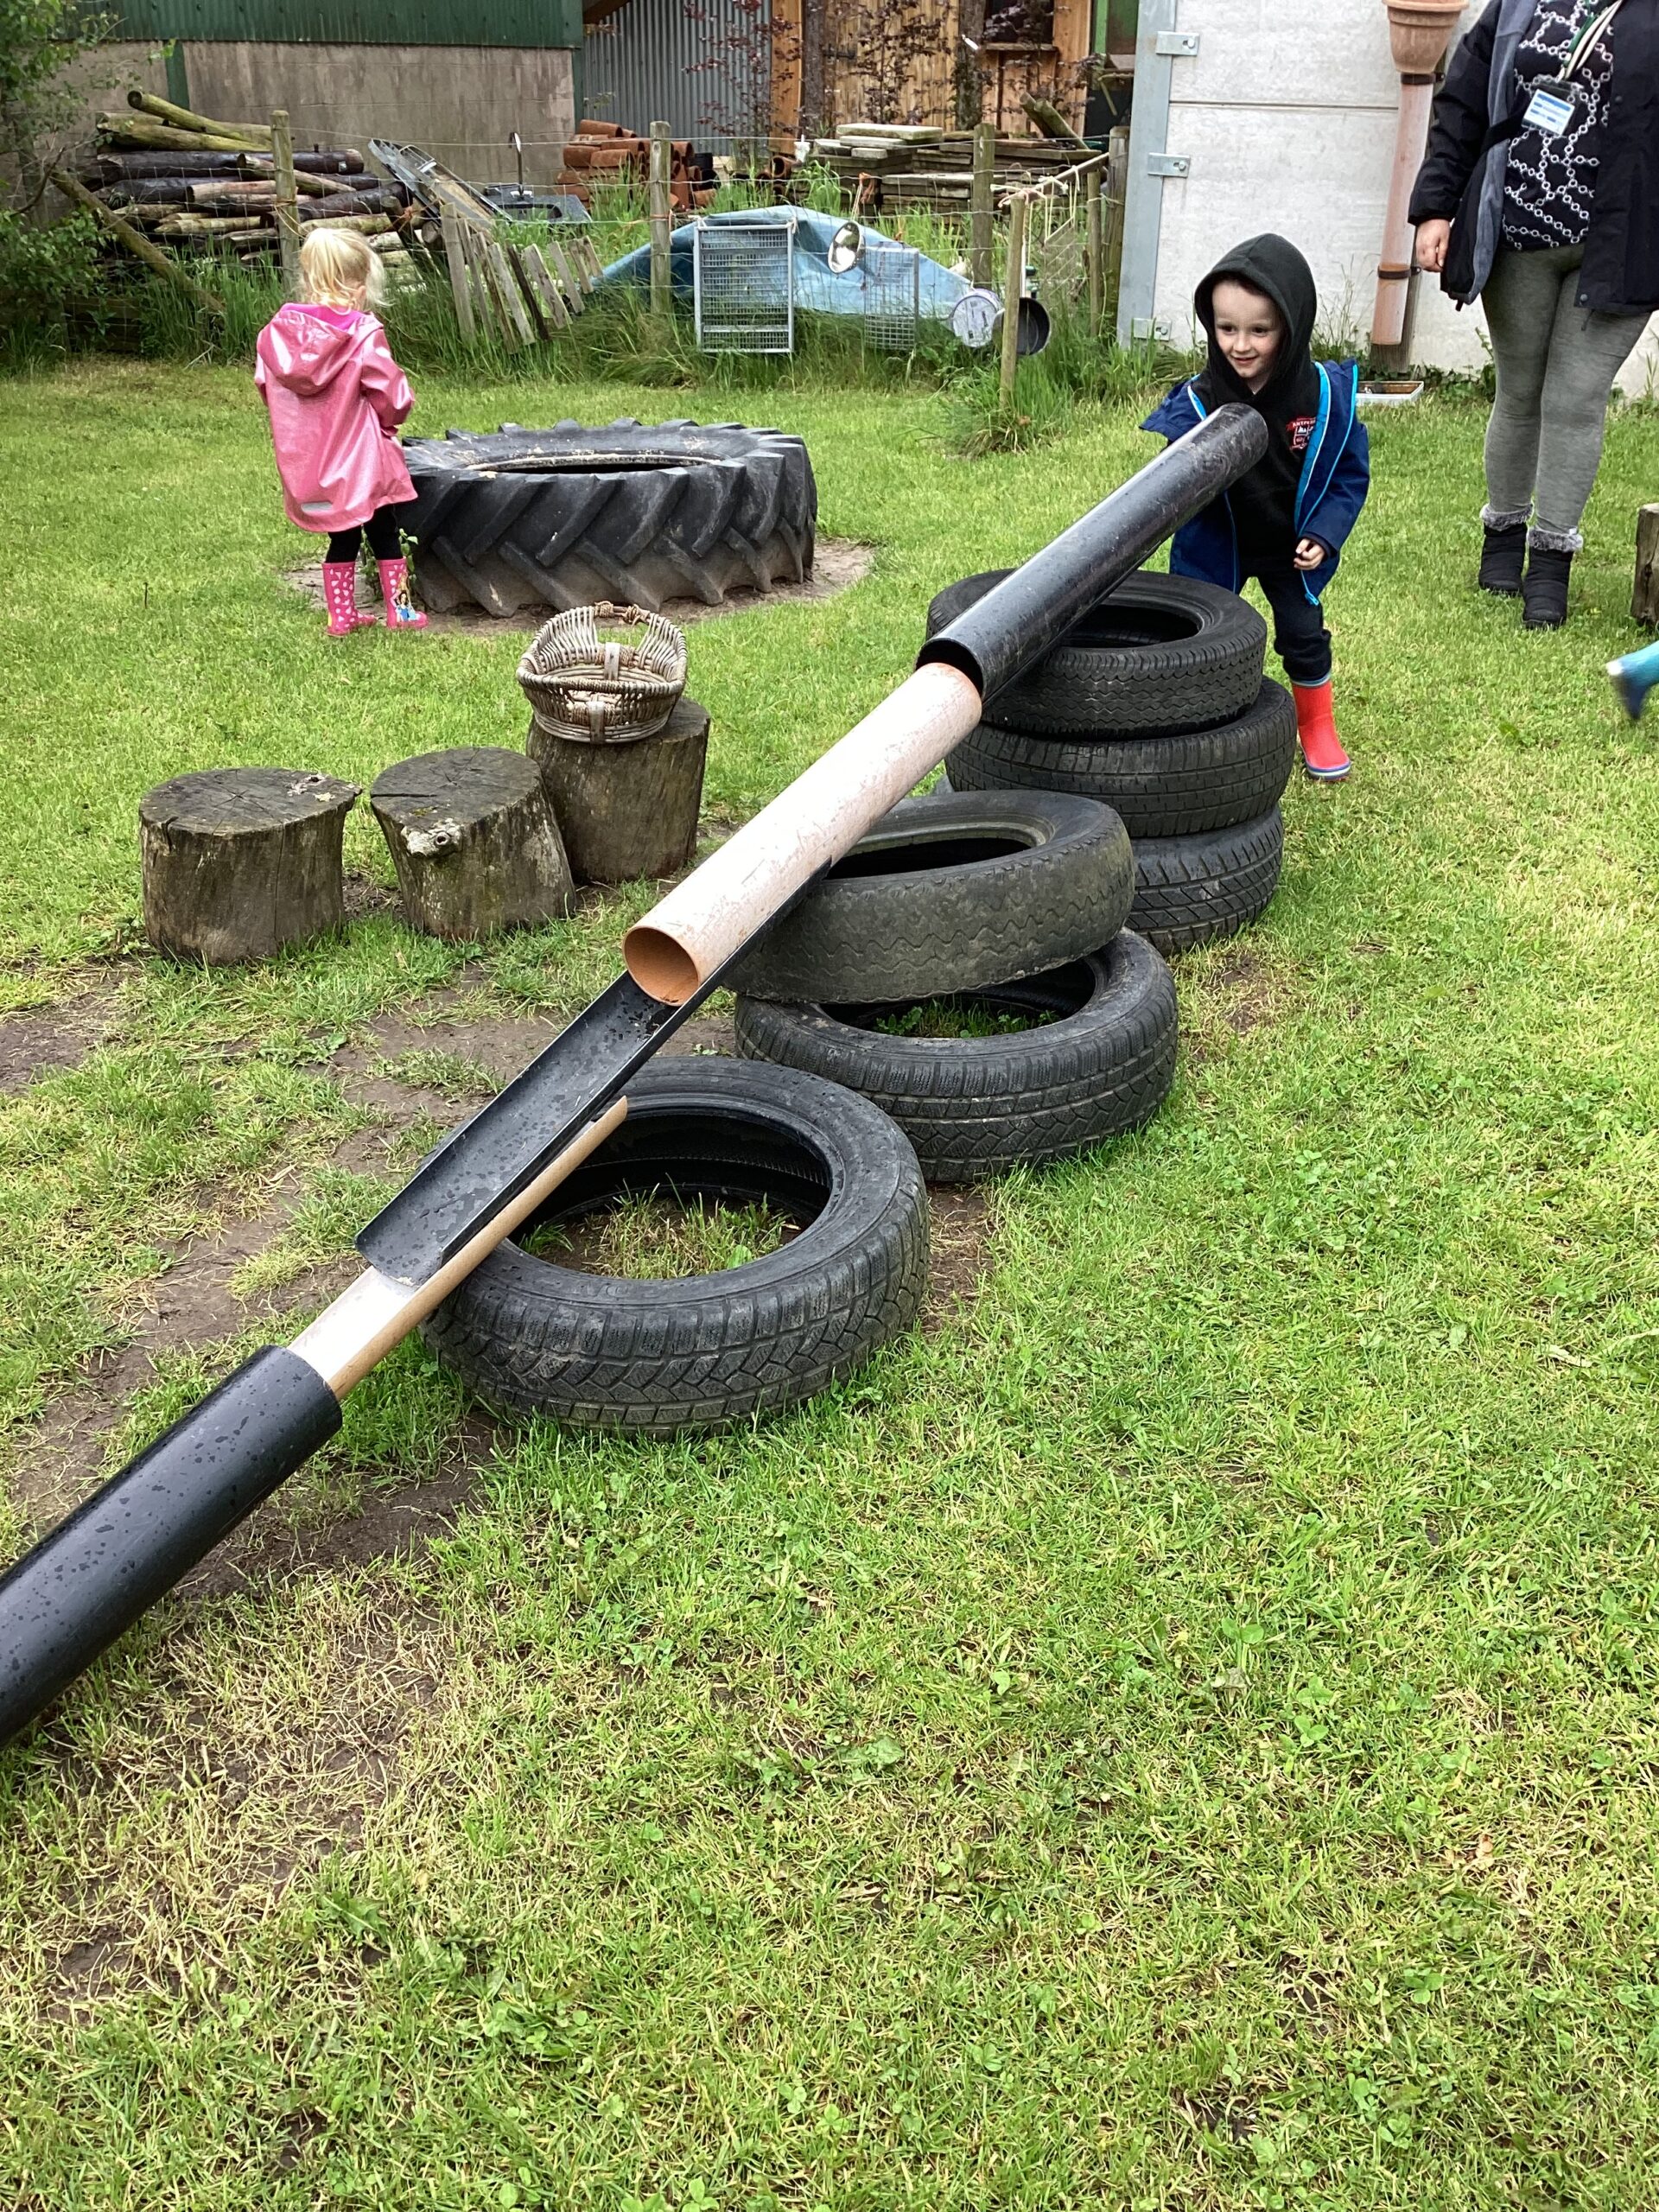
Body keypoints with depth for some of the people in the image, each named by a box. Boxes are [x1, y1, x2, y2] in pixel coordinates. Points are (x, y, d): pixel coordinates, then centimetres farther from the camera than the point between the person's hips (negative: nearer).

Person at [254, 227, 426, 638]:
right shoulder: (365, 335, -17)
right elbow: (391, 399, -12)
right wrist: (393, 417, 11)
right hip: (360, 459, -4)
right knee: (385, 534, 13)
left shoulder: (277, 331, -3)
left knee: (342, 538, 18)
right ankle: (399, 611, 20)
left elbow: (265, 386, 7)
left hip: (307, 462, 5)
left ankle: (340, 615, 22)